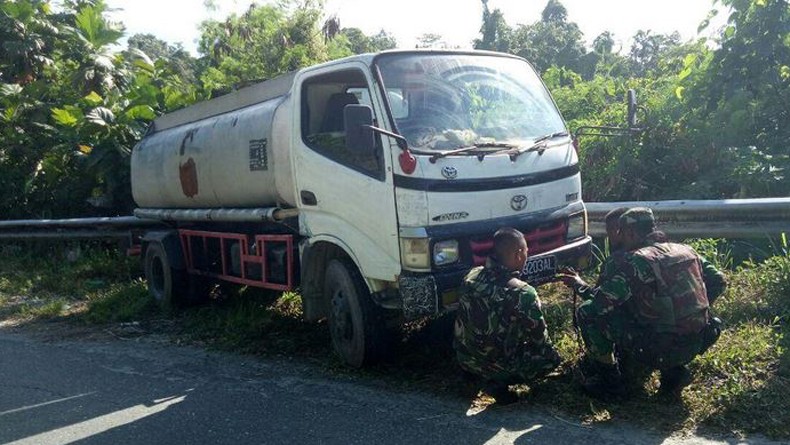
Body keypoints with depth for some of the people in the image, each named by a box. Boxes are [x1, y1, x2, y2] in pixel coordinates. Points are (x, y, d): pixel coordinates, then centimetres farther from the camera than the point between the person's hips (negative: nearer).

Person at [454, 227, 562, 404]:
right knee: (552, 358, 12)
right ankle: (499, 382, -2)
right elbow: (539, 338, -13)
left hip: (464, 357, 7)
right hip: (496, 364, -6)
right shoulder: (523, 294, -27)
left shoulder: (472, 275, -9)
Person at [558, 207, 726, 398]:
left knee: (587, 313, -1)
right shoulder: (686, 251, 8)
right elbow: (718, 282, 14)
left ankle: (609, 381, 11)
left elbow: (600, 304, -17)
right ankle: (674, 370, 20)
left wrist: (579, 285, 2)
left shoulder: (632, 261, -13)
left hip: (657, 351, -7)